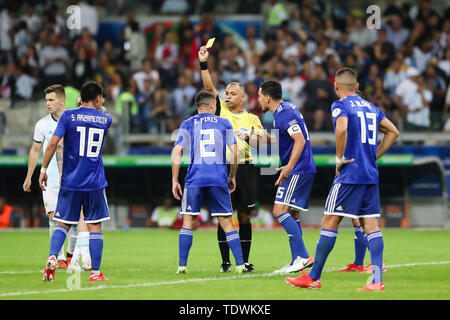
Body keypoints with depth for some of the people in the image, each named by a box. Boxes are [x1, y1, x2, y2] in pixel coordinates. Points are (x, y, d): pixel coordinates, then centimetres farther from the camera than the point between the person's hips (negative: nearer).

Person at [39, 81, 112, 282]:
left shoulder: (68, 116, -2)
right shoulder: (106, 119, 3)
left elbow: (52, 143, -8)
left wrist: (44, 169, -2)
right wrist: (93, 108, 29)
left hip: (70, 182, 0)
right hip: (95, 182, 0)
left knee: (63, 223, 10)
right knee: (95, 226, 5)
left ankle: (52, 257, -13)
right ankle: (95, 272, 3)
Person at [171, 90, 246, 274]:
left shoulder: (187, 125, 8)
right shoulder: (224, 124, 10)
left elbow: (176, 153, 0)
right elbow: (235, 152, 7)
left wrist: (174, 181, 4)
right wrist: (232, 177, 18)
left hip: (195, 179, 0)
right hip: (219, 180, 0)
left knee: (188, 222, 8)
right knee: (227, 223, 4)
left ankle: (182, 266, 2)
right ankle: (240, 264, -2)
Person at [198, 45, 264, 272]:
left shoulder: (252, 119, 12)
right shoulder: (221, 110, 11)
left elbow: (258, 141, -1)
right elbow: (209, 87, 2)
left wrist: (247, 136, -21)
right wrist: (203, 63, -7)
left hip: (245, 168, 1)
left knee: (244, 216, 3)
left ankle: (245, 261, 9)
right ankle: (225, 262, 1)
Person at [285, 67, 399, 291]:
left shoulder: (340, 105, -5)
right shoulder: (370, 107, 16)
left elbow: (342, 129, -25)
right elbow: (393, 132, 21)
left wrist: (340, 158, -13)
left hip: (349, 174, -7)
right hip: (371, 175, 7)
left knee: (330, 222, 0)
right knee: (370, 224, 3)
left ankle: (314, 277, 4)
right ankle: (377, 280, -7)